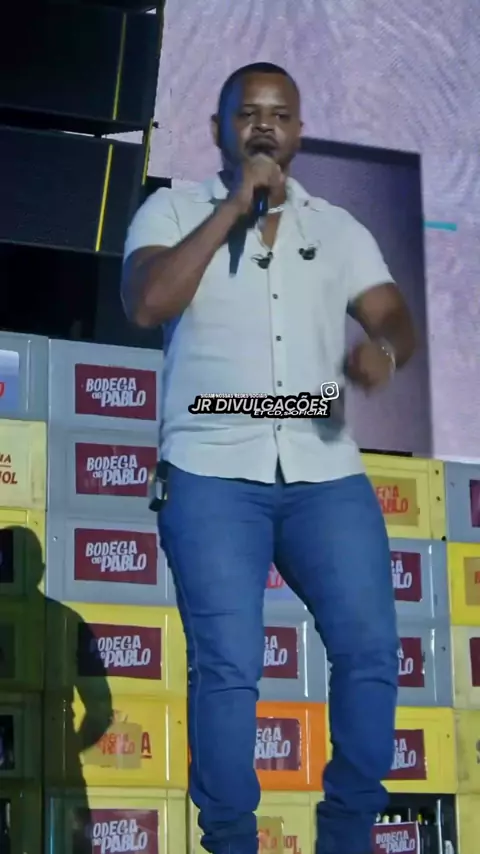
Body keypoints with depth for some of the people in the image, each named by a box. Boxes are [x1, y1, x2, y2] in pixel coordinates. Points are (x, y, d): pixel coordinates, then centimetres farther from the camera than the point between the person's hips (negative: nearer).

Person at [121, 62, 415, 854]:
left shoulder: (339, 228, 18)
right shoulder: (174, 209, 10)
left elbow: (395, 318, 10)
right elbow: (146, 302, -8)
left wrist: (383, 349, -15)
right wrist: (234, 206, -8)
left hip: (326, 472, 3)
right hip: (213, 472, -3)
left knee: (371, 650, -8)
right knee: (227, 665, -11)